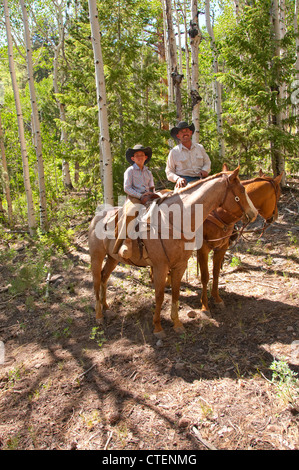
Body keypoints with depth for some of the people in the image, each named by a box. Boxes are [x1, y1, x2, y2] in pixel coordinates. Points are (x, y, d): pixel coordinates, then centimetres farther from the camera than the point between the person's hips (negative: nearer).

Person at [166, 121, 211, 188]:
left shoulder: (200, 148, 16)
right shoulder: (174, 152, 7)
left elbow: (207, 163, 22)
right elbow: (169, 172, 7)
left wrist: (205, 170, -3)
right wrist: (177, 179, -13)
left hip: (200, 180, 3)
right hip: (184, 182, -3)